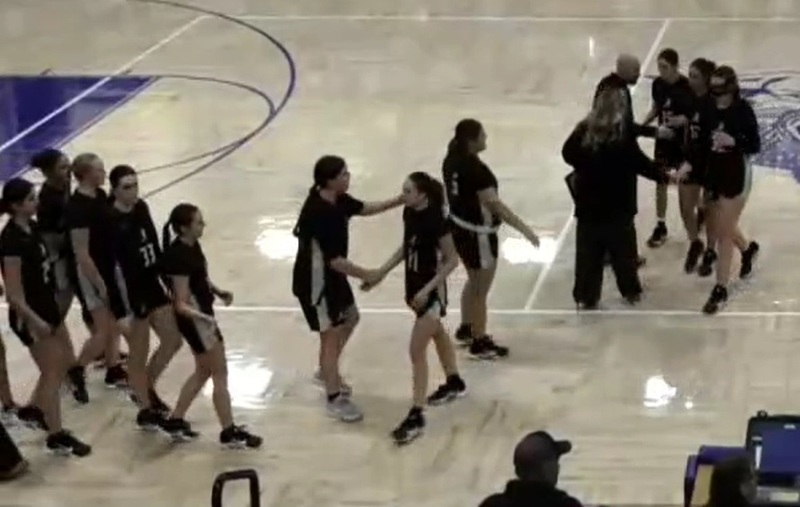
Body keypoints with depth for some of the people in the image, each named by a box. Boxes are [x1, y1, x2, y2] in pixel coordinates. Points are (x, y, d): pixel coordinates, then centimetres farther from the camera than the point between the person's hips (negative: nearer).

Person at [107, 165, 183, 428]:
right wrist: (124, 311, -21)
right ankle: (145, 409, 20)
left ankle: (147, 388, 32)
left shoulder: (142, 208, 1)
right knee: (139, 353, 5)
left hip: (152, 284, 7)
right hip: (130, 293, -7)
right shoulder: (110, 222, -21)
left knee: (173, 340, 12)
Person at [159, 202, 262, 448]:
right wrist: (202, 317, -41)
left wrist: (218, 292, 4)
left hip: (202, 315, 10)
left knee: (203, 372, 20)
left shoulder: (192, 246, 1)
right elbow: (181, 304, -26)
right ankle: (229, 432, 10)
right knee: (220, 374, 1)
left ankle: (175, 421, 28)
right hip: (195, 320, -10)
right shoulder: (179, 257, -27)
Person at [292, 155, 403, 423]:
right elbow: (335, 260, -30)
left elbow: (364, 208, 16)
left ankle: (326, 373, 43)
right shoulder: (321, 213, -32)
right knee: (331, 334, -4)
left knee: (350, 318, 26)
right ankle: (334, 399, 7)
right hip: (315, 280, -10)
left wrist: (397, 202, 3)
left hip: (331, 273, 10)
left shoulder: (337, 200, -4)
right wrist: (366, 275, -19)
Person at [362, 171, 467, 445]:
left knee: (417, 351, -8)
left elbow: (452, 260, -21)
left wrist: (427, 289, -26)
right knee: (437, 333, 28)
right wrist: (381, 273, 6)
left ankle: (416, 417, -3)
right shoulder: (409, 213, -4)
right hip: (414, 284, 9)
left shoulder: (436, 220, -27)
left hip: (431, 290, -9)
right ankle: (454, 383, 51)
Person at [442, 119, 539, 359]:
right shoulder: (476, 169, -28)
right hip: (478, 234, -9)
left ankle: (466, 329, 42)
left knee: (474, 281, 28)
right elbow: (495, 205, -29)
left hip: (459, 227, 9)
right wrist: (524, 229, -28)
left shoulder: (452, 161, -1)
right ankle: (480, 343, 17)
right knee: (481, 289, 6)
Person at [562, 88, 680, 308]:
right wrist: (665, 176, -2)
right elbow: (640, 163, -14)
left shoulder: (584, 130, -7)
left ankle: (585, 297, 15)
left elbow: (568, 154, 5)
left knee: (588, 251, 11)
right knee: (623, 248, 15)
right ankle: (631, 291, 28)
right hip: (617, 203, -3)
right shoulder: (623, 135, -18)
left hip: (588, 202, 3)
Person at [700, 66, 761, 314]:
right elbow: (703, 142, 5)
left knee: (724, 232, -3)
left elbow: (755, 146, -12)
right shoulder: (710, 110, -4)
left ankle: (720, 290, 7)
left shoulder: (743, 110, -16)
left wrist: (733, 141, -29)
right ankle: (748, 249, 52)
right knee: (719, 228, 19)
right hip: (714, 173, 6)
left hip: (737, 174, -6)